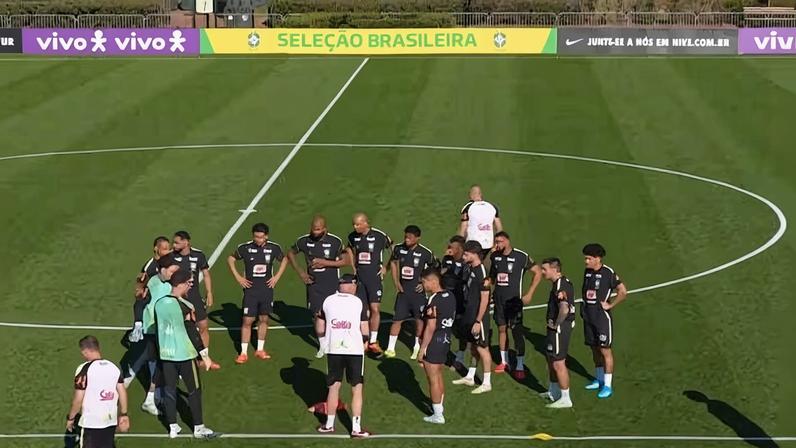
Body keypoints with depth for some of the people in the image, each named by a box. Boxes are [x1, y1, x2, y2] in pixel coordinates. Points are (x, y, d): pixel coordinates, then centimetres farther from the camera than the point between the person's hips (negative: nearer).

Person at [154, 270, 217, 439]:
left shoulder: (159, 303, 1)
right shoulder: (184, 306, -18)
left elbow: (158, 329, 11)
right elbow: (192, 332, -16)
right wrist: (204, 354, -9)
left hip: (165, 354, 6)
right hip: (184, 355, -6)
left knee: (169, 390, 11)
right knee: (194, 390, 7)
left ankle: (173, 427, 16)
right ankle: (198, 427, 14)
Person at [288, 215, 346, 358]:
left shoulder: (335, 242, -14)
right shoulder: (304, 241, -7)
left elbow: (344, 261, -8)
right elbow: (291, 253, 10)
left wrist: (325, 262, -20)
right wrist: (301, 272, 2)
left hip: (331, 283, -2)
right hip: (313, 283, 2)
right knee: (317, 314, 1)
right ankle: (322, 345, 17)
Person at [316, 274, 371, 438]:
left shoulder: (328, 301, 2)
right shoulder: (358, 303, -5)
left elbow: (320, 329, 8)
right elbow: (364, 330, -6)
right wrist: (364, 341, 14)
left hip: (333, 350, 3)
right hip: (355, 350, -3)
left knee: (334, 387, 15)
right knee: (357, 389, 6)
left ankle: (329, 424, 24)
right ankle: (356, 428, 5)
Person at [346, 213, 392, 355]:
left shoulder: (379, 236, -12)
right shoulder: (353, 236, 2)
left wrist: (386, 267, 0)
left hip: (374, 277, -4)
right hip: (359, 278, 4)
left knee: (375, 309, -6)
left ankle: (373, 342, 4)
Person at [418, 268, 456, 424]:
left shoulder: (434, 300, -21)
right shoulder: (450, 296, 5)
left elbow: (431, 327, -21)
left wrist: (423, 348, -15)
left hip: (434, 341, -9)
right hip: (446, 340, 9)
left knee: (433, 379, 2)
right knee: (438, 376, 21)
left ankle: (438, 416, 9)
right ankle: (439, 408, 33)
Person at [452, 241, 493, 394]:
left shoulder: (482, 273, -21)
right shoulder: (469, 269, 6)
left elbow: (484, 299, -21)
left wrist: (478, 321, -21)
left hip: (478, 318, -9)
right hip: (469, 315, 9)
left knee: (482, 348, 0)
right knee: (473, 346, 19)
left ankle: (487, 383, 8)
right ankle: (470, 377, 30)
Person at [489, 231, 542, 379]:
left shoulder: (521, 256, -13)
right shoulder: (495, 256, 3)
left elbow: (538, 272, -8)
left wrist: (529, 294, -10)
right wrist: (489, 290, 14)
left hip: (514, 300, -5)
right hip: (498, 299, 5)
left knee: (517, 332, -6)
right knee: (501, 328, 12)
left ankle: (520, 366, -2)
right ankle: (504, 362, 24)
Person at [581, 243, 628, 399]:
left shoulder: (608, 273, -14)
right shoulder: (587, 272, 7)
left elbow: (623, 292, -13)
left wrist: (610, 305, -12)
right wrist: (584, 306, 13)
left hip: (602, 317, -7)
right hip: (588, 316, 7)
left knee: (605, 350, -3)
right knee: (594, 349, 15)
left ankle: (608, 385, 2)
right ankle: (599, 380, 28)